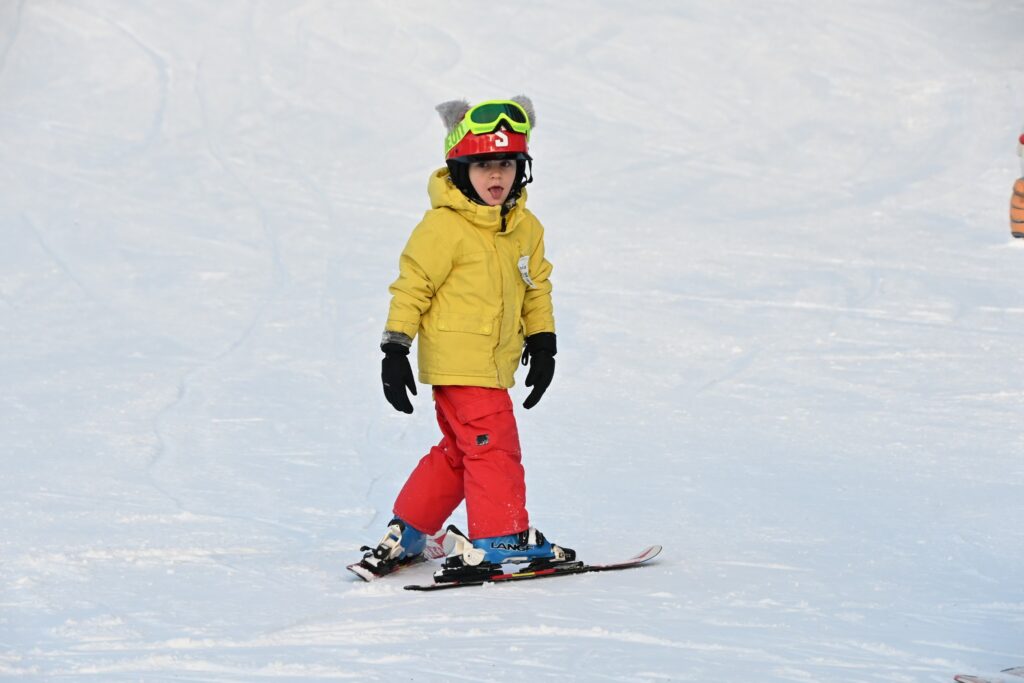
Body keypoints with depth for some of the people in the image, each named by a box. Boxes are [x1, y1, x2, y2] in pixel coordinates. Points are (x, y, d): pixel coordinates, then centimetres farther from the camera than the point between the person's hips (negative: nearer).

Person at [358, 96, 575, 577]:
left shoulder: (526, 228, 10)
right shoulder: (443, 227, -13)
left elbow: (537, 286, 21)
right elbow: (411, 284, -11)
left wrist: (542, 341, 16)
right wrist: (395, 348, -13)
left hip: (494, 364, 8)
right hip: (457, 360, -8)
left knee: (460, 450, 14)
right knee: (495, 443, -11)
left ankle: (407, 533, 23)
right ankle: (500, 537, -5)